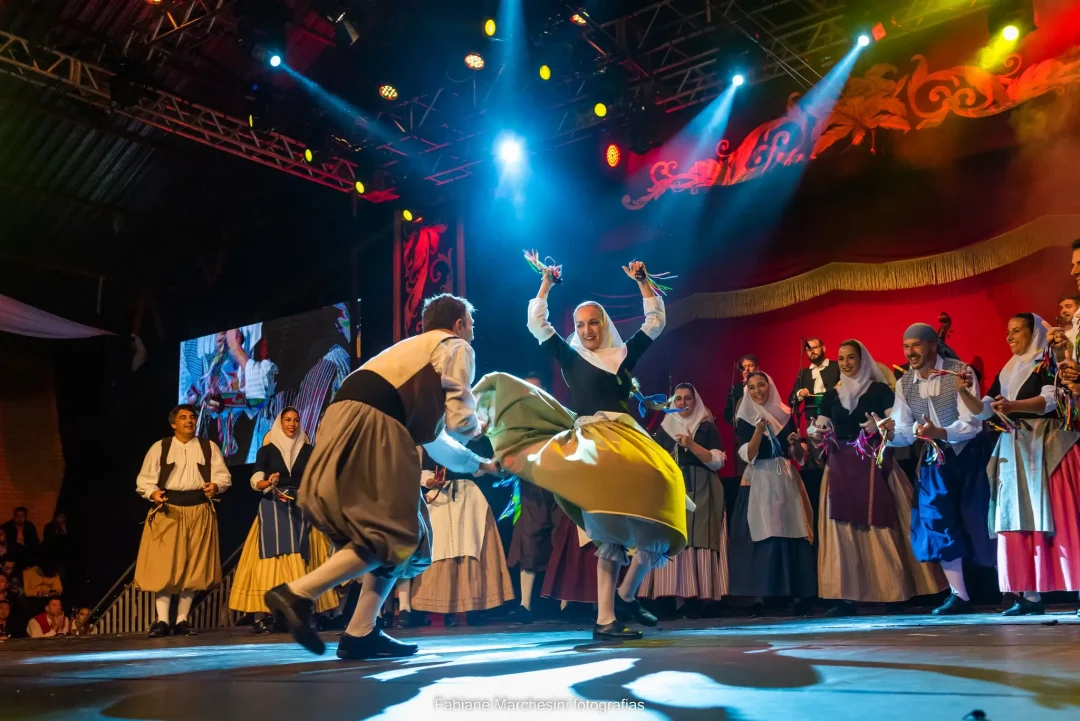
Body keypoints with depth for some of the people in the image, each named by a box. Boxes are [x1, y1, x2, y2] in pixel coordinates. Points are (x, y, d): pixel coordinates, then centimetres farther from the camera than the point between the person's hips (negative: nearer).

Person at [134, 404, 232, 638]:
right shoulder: (159, 448, 8)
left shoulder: (209, 448, 11)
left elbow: (224, 476, 6)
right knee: (163, 566, -8)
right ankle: (162, 620, -4)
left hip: (199, 511, 2)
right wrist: (152, 493, -16)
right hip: (168, 510, -2)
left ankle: (182, 620, 10)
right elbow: (144, 479, 4)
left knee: (193, 567, 3)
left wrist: (216, 486, -16)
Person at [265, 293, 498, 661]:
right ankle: (297, 593, -14)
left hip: (347, 424, 9)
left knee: (402, 530, 13)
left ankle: (361, 632, 7)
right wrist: (476, 427, 24)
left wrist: (478, 464, 49)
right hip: (369, 425, -9)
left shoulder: (416, 349, 36)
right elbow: (460, 422, -1)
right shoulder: (457, 348, 10)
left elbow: (429, 437, 38)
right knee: (395, 533, -7)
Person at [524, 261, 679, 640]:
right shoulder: (570, 358, 11)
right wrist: (546, 285, 9)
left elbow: (655, 322, 19)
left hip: (630, 444, 4)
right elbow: (537, 324, 7)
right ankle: (605, 618, -8)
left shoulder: (623, 354, 16)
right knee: (611, 534, -11)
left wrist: (642, 281, 17)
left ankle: (625, 597, 14)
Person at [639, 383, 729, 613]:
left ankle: (705, 597, -9)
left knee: (700, 542, -11)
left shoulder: (707, 427, 6)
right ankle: (679, 598, -7)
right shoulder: (664, 428, 15)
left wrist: (692, 445, -13)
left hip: (701, 492, -2)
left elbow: (717, 461, -3)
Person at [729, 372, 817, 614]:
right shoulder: (744, 418, 3)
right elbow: (748, 455, -10)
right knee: (762, 537, -8)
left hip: (787, 480, 3)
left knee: (794, 534, -3)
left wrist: (796, 444, -7)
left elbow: (798, 456, 14)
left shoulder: (785, 415, 11)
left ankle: (798, 594, 1)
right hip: (759, 483, -3)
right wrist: (759, 429, -21)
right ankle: (759, 596, -5)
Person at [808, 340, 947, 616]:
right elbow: (820, 433, 12)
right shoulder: (831, 396, 14)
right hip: (841, 470, 4)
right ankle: (846, 597, -2)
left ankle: (893, 595, 0)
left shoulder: (880, 390, 3)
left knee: (880, 529, -7)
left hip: (874, 467, -3)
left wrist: (880, 428, -23)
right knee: (842, 531, -2)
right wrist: (817, 435, -10)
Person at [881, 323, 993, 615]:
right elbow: (904, 433, -3)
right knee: (937, 523, -4)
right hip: (934, 459, 4)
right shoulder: (904, 384, 0)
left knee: (977, 523, -2)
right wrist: (890, 432, -27)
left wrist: (940, 432, -39)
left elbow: (972, 423, -22)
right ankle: (960, 596, 5)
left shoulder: (960, 372, -15)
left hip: (967, 455, -4)